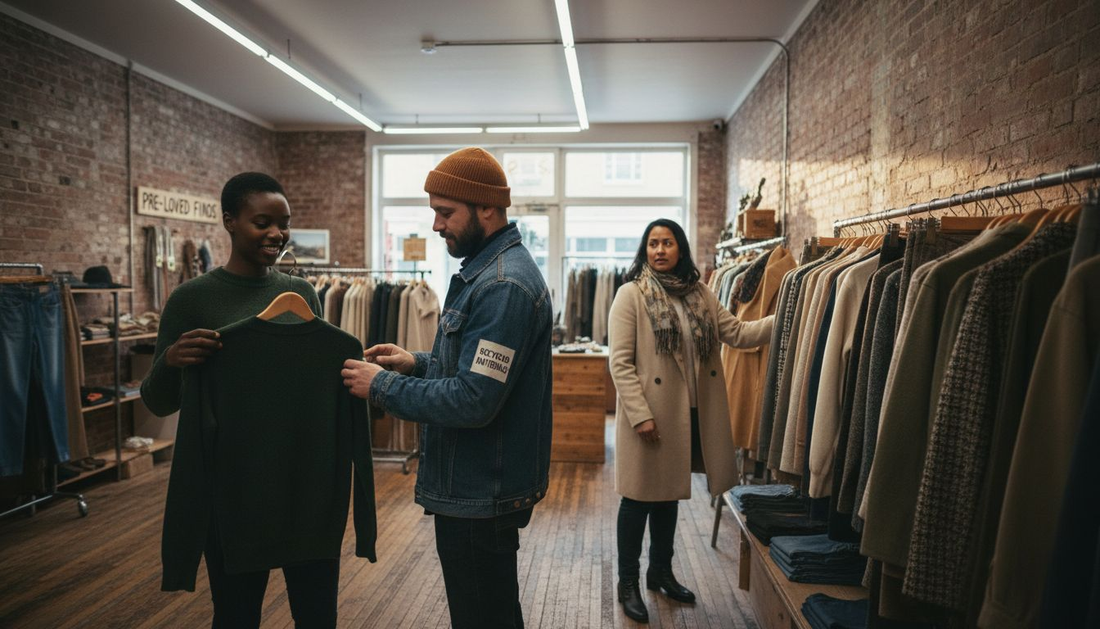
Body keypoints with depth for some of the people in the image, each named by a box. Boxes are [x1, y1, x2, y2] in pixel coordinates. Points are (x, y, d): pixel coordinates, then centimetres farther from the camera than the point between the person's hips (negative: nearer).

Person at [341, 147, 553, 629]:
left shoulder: (503, 285, -23)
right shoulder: (487, 269, 10)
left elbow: (472, 401, -28)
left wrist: (383, 386, -17)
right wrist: (418, 363, 6)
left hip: (481, 497, -10)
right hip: (480, 485, 10)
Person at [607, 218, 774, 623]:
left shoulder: (700, 294, 8)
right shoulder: (631, 295, -9)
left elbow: (736, 333, 2)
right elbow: (620, 363, -13)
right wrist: (640, 415, -19)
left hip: (689, 413, 5)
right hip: (649, 414, -5)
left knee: (669, 494, 19)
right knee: (640, 497, 5)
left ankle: (661, 571, 36)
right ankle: (628, 583, 22)